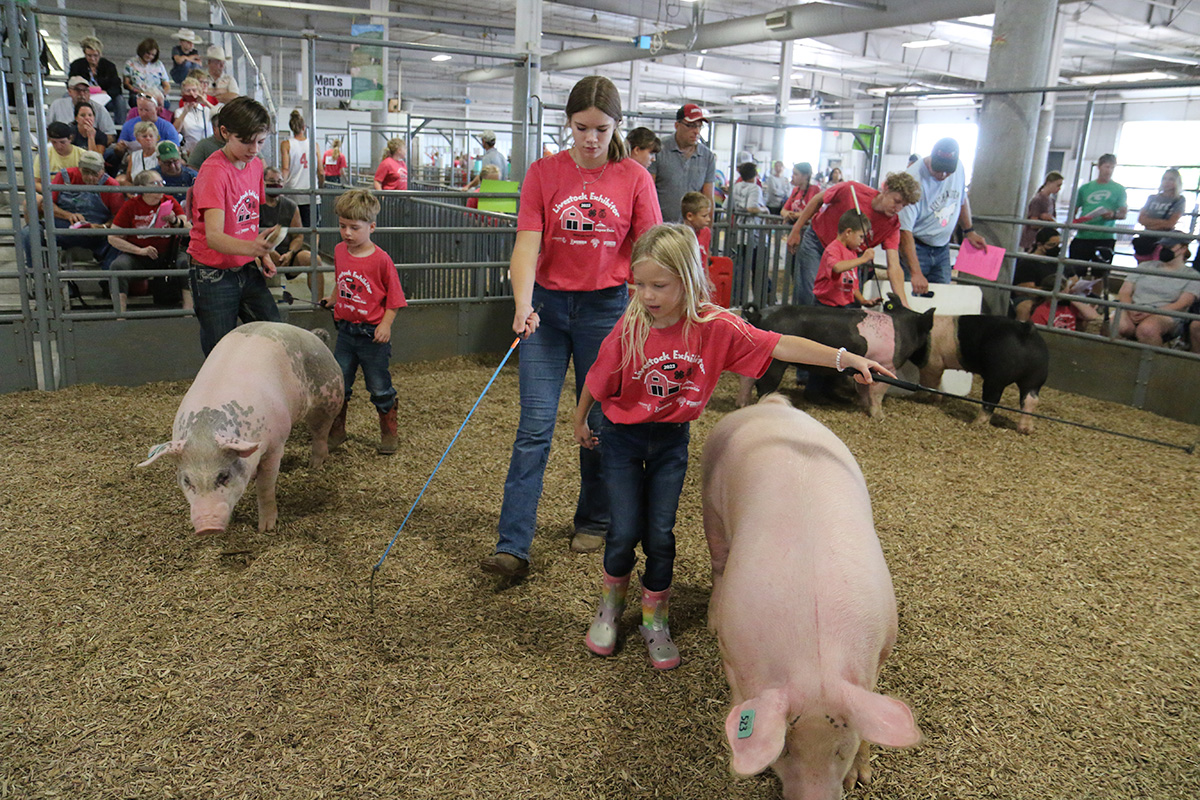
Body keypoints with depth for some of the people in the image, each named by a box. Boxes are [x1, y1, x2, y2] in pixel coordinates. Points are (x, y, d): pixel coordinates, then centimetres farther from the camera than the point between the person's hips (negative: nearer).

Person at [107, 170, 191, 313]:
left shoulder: (170, 202, 3)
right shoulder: (131, 206, -2)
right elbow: (113, 238, -2)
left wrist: (174, 221, -23)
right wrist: (139, 250, -14)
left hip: (168, 254, 1)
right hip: (137, 256, -1)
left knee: (187, 261, -28)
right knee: (119, 265, -28)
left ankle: (188, 310, -27)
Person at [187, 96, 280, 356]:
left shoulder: (256, 164, 4)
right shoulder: (214, 171, -19)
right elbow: (213, 236, -31)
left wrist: (261, 252, 4)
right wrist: (250, 247, -50)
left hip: (247, 269, 7)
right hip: (213, 273, -6)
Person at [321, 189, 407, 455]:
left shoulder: (381, 259, -14)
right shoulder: (339, 251, 3)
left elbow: (393, 296, -10)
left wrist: (386, 324, -18)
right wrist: (333, 298, 18)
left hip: (372, 334, -5)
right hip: (345, 330, 5)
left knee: (380, 388, 5)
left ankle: (389, 434, 22)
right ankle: (336, 431, 28)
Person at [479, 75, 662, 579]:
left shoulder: (635, 179, 0)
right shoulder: (543, 173, 0)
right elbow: (527, 245, -8)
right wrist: (523, 305, -24)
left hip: (607, 308, 0)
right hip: (548, 306, 0)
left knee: (600, 421, 10)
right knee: (535, 425, -4)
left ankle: (594, 522, 30)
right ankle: (512, 547, -2)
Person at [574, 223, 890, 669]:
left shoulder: (715, 327, -19)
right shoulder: (630, 328, -20)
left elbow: (778, 346, -22)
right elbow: (598, 380, -5)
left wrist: (846, 358, -30)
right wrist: (580, 423, 9)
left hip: (671, 440, 1)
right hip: (622, 437, -1)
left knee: (660, 533, 3)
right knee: (626, 529, 0)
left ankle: (655, 620, 25)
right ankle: (609, 607, 28)